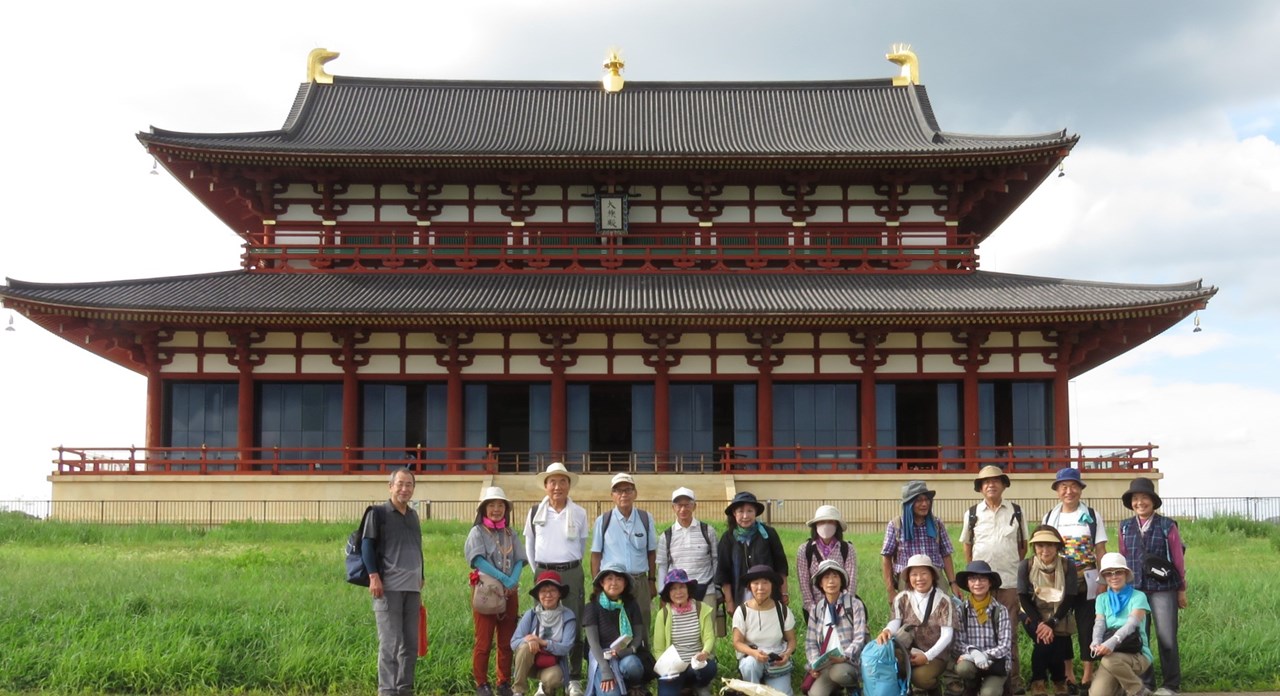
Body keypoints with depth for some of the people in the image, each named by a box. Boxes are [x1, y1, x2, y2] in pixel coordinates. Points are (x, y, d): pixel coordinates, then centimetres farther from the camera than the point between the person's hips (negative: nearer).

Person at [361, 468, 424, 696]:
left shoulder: (413, 516, 18)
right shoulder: (378, 513, 0)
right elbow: (367, 545, -6)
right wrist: (373, 576, -15)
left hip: (412, 589, 6)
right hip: (389, 589, -6)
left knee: (411, 643, 7)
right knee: (390, 643, -9)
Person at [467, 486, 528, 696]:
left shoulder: (510, 533, 11)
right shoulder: (477, 532, -2)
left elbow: (519, 560, 5)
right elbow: (479, 561, -13)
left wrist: (513, 581, -14)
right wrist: (503, 578, -18)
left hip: (510, 591, 4)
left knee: (507, 642, 8)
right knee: (483, 641, -1)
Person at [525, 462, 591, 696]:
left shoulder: (579, 513, 0)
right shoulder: (535, 512, 2)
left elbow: (582, 545, 11)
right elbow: (529, 545, 10)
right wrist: (539, 572, 10)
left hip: (572, 574, -1)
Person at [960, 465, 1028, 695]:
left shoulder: (1016, 512, 5)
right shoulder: (972, 513, 5)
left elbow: (1023, 545, 14)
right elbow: (966, 545, 13)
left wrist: (1012, 565, 8)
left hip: (1010, 581, 0)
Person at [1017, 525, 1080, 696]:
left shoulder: (1068, 566, -11)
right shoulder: (1026, 566, -12)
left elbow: (1070, 599, -13)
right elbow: (1024, 598, -10)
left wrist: (1051, 623, -23)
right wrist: (1039, 623, -23)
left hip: (1059, 617, 1)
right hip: (1034, 615, -1)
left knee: (1058, 651, -20)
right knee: (1044, 641, -29)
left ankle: (1060, 681, 15)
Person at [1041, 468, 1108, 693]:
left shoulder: (1092, 516, 1)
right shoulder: (1049, 518, 7)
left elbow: (1100, 552, 0)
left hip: (1086, 581, -2)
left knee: (1086, 628, 2)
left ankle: (1088, 675, 10)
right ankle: (1067, 675, 16)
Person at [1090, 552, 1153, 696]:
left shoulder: (1138, 596, -3)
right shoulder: (1102, 599, 11)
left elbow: (1132, 624, -19)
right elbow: (1099, 624, -4)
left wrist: (1113, 642, -36)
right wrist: (1096, 642, -27)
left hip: (1136, 655, -3)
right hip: (1111, 654, 3)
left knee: (1110, 660, -36)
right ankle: (1120, 682, 11)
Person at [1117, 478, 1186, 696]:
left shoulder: (1167, 526, -3)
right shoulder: (1125, 527, 6)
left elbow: (1178, 559, 1)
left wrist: (1181, 590, 3)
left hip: (1163, 590, -3)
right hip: (1135, 590, 3)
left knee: (1166, 638, -1)